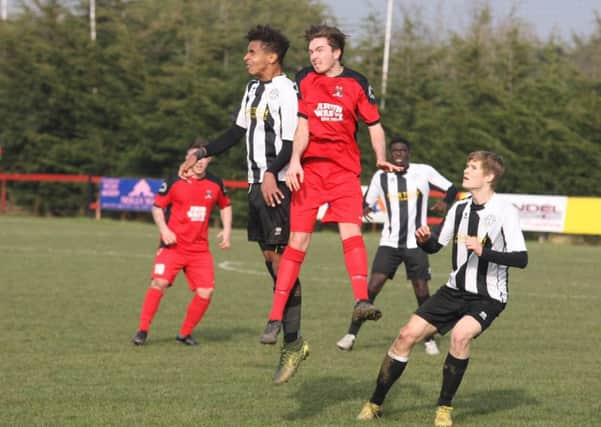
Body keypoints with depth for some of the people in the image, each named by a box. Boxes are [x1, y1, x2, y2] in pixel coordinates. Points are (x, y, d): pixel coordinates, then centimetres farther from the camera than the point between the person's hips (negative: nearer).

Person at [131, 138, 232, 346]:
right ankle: (142, 330, -8)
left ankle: (185, 333, 14)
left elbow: (225, 206, 24)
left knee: (205, 292, -7)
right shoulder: (175, 182, -4)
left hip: (200, 249, 3)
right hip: (173, 244, -3)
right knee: (159, 282, -21)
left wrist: (227, 230, 11)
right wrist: (163, 229, -13)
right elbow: (157, 207, 3)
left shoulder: (215, 184, 6)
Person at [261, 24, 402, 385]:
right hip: (309, 169, 0)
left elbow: (374, 124, 7)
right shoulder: (304, 81, 6)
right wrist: (294, 160, -17)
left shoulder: (356, 83, 5)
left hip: (345, 170, 0)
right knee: (298, 240, -5)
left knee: (350, 231, -20)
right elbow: (302, 125, -1)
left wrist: (382, 159, -10)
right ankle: (276, 318, -6)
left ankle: (362, 301, -31)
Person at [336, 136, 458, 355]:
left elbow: (451, 189, 5)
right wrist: (363, 210, -14)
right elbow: (367, 203, 10)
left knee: (422, 291, -1)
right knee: (373, 286, -11)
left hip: (416, 244, -1)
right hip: (389, 243, 1)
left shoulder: (424, 172, -2)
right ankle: (351, 334, -7)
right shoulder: (381, 177, 4)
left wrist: (445, 202, -16)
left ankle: (429, 339, 16)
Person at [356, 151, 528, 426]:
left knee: (461, 334, -33)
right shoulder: (459, 209, 4)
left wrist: (483, 251, -32)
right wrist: (424, 240, -9)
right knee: (408, 335, -4)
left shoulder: (505, 212, -14)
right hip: (455, 290, 6)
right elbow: (435, 246, 15)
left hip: (488, 297, -6)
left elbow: (521, 259, -21)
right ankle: (375, 403, 10)